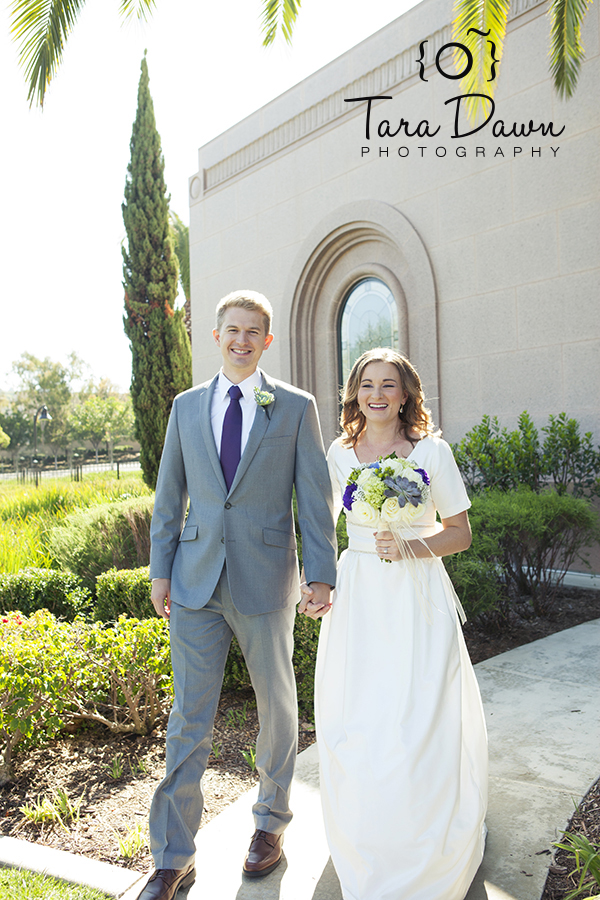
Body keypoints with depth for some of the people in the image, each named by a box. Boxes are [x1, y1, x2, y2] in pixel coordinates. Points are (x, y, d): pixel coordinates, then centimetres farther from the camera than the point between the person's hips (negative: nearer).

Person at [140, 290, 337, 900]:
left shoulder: (296, 407, 0)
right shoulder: (186, 407, 8)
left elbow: (314, 495, -2)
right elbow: (169, 494, 10)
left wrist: (321, 573, -7)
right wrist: (160, 569, 6)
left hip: (265, 582, -1)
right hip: (195, 581, 2)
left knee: (277, 707, 15)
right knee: (189, 717, 7)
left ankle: (271, 821, 38)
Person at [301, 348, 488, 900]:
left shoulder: (432, 451, -4)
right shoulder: (340, 454, 5)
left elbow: (461, 532, -1)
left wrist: (409, 547, -16)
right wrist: (312, 583, 9)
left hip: (418, 598, -2)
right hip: (357, 598, 3)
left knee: (421, 721, 1)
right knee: (354, 724, 8)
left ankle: (429, 848, 28)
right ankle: (364, 846, 36)